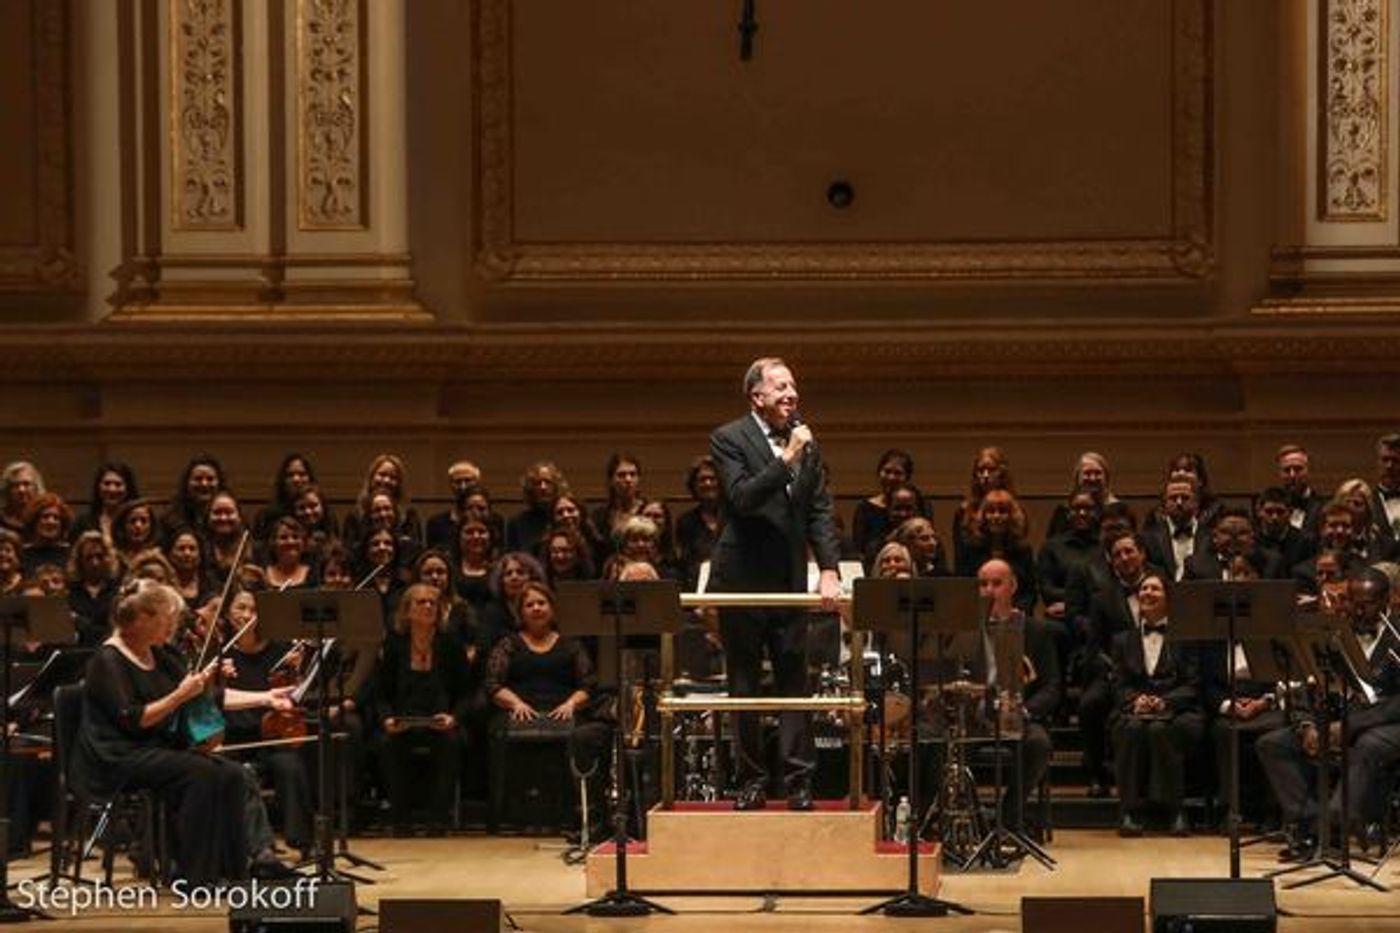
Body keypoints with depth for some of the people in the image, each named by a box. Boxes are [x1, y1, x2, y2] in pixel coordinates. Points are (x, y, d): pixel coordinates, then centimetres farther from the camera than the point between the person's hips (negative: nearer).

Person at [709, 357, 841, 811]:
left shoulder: (806, 442, 8)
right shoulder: (728, 440, -6)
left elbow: (820, 510, 6)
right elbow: (742, 497, -20)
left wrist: (829, 569, -6)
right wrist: (787, 459, -27)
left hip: (790, 579, 4)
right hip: (742, 579, -4)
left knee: (794, 679, 0)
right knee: (744, 684, 5)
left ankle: (799, 780, 1)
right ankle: (752, 779, 11)